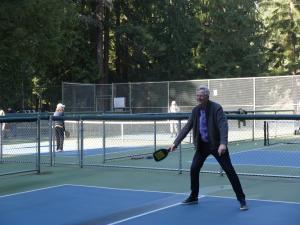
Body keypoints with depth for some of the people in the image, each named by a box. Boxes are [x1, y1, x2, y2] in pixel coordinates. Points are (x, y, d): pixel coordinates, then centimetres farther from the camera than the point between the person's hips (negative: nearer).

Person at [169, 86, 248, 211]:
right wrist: (176, 143, 1)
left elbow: (223, 126, -29)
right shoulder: (196, 110, 1)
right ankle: (193, 197, 20)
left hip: (216, 145, -6)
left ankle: (241, 199, 3)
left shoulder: (216, 108, -18)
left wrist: (223, 143, -43)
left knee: (230, 171, -5)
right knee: (194, 169, 2)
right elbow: (187, 128, 6)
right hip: (202, 145, 6)